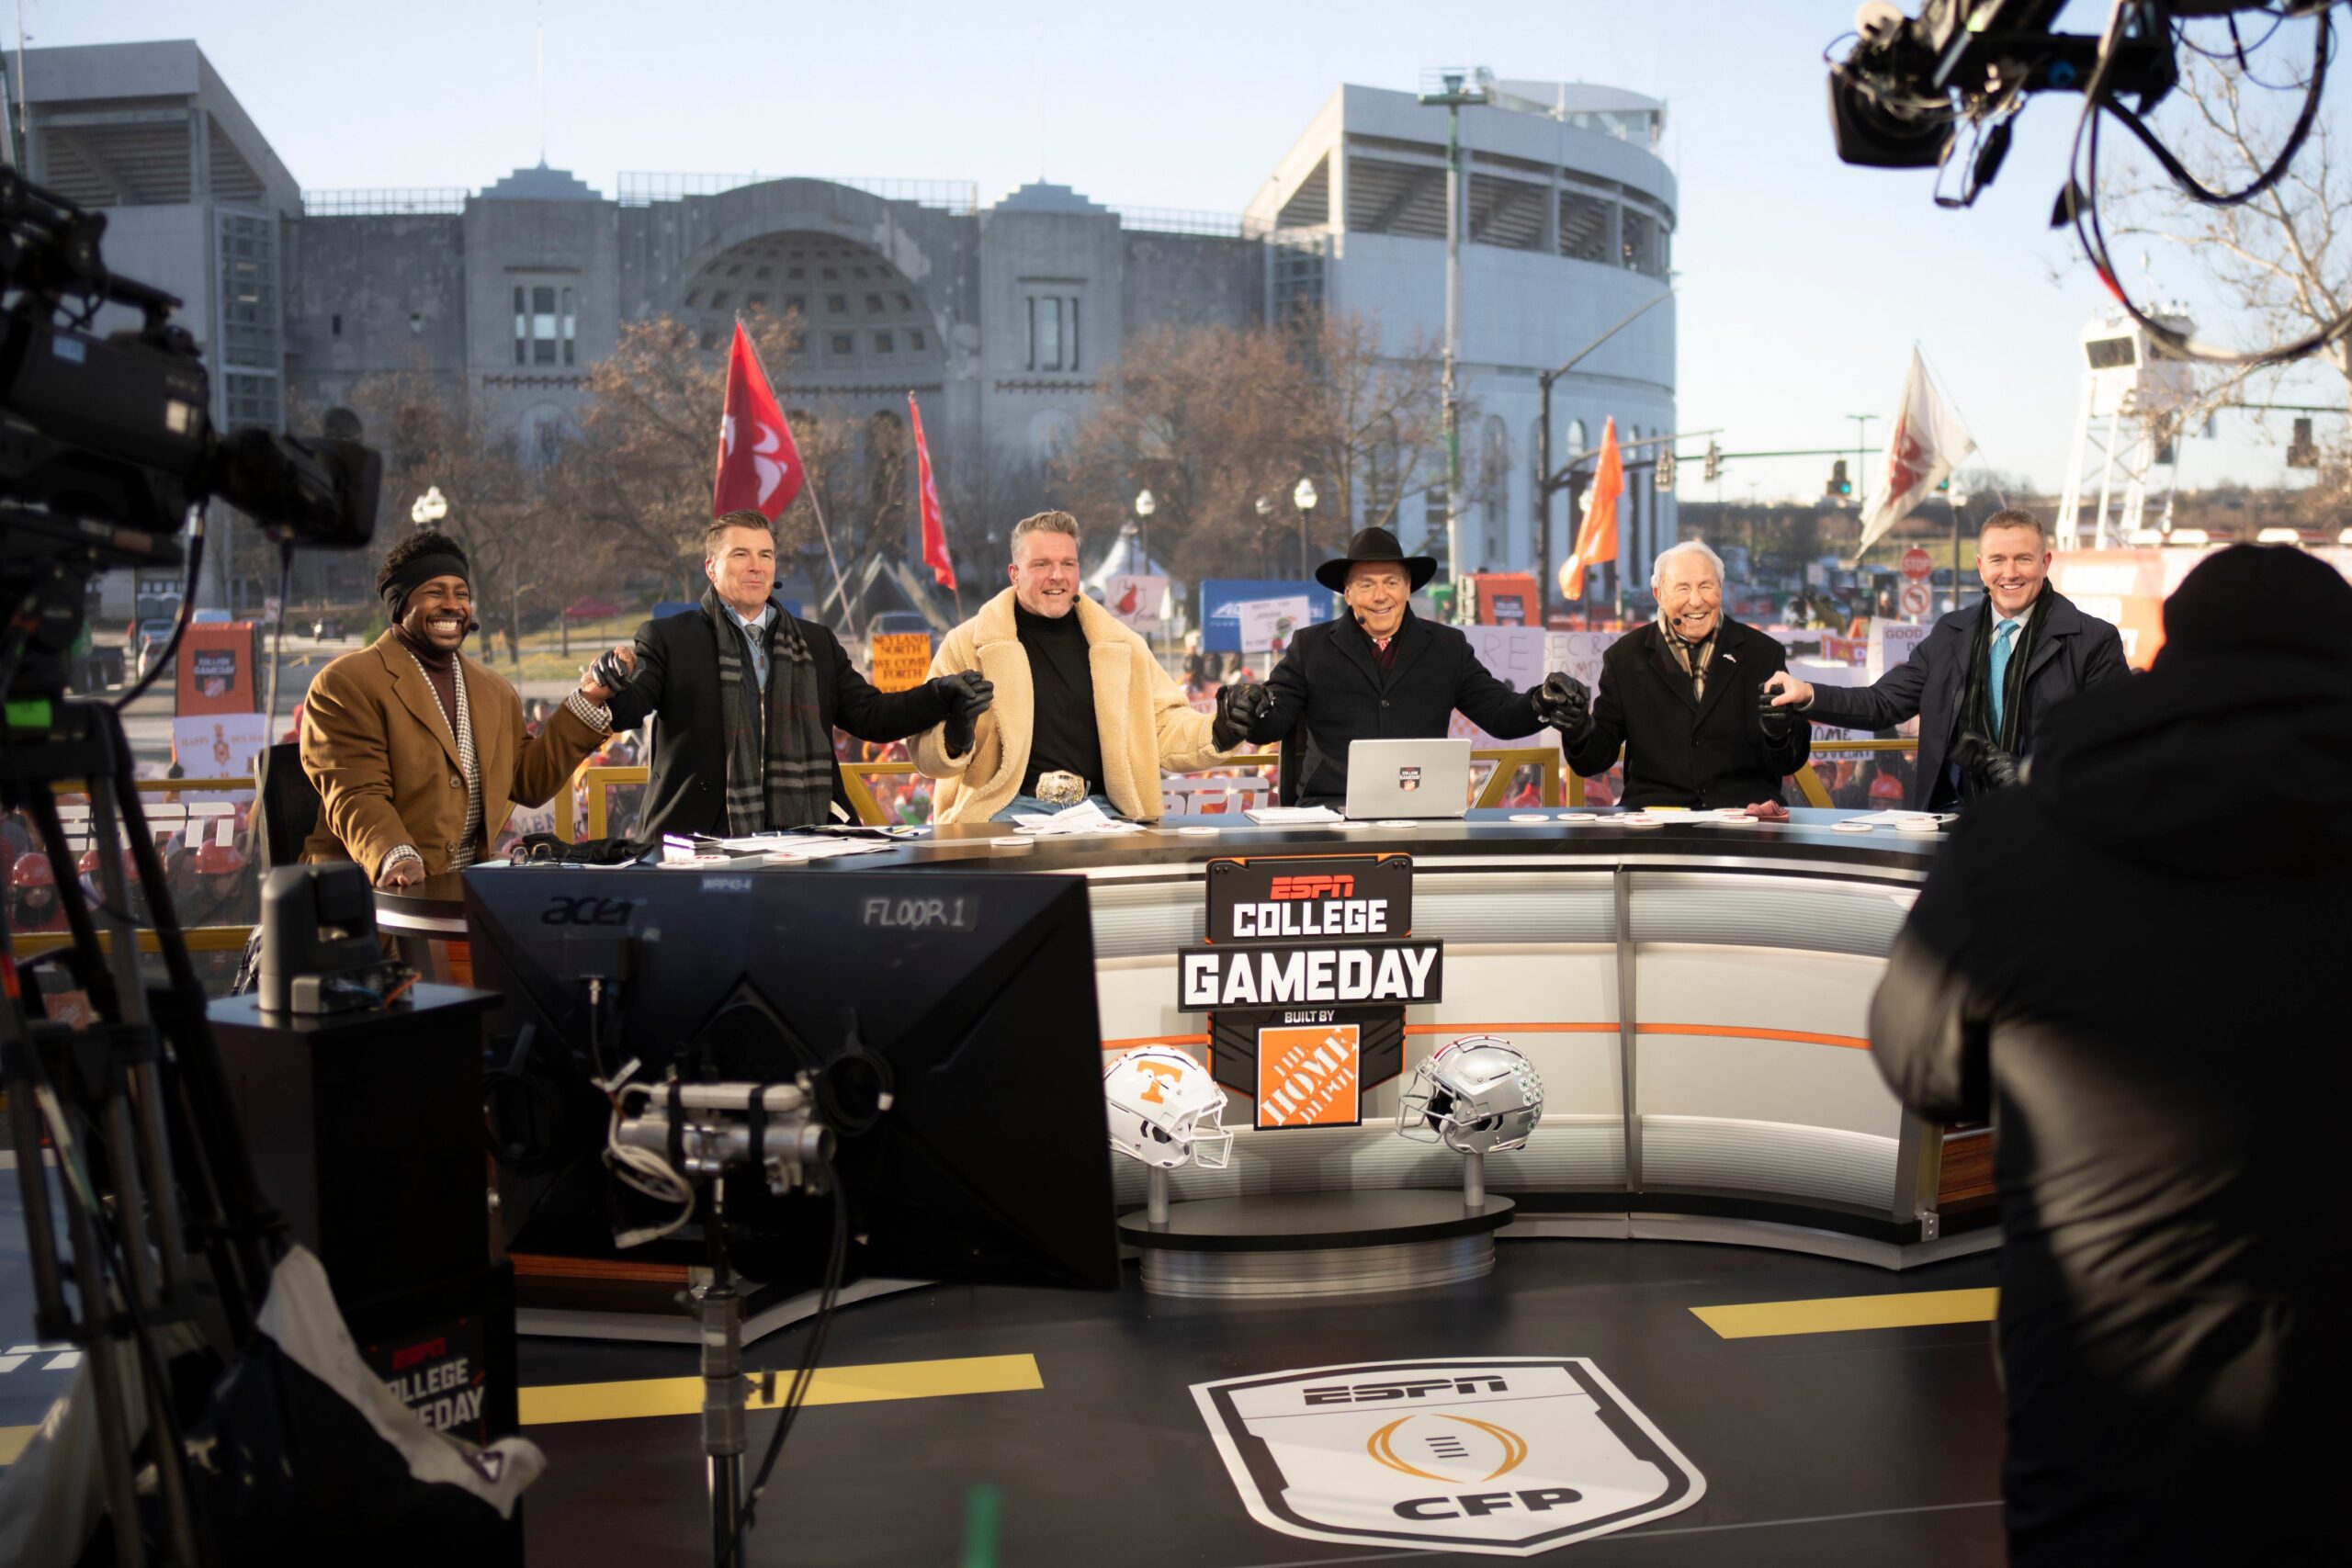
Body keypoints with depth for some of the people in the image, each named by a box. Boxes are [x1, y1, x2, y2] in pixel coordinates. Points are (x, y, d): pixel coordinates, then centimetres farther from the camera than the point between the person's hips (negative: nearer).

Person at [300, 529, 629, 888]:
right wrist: (396, 858, -31)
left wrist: (588, 699, 9)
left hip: (470, 885, 5)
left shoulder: (494, 690, 18)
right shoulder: (344, 684, -3)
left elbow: (529, 783, 15)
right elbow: (355, 795, -13)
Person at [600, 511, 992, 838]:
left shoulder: (817, 643, 20)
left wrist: (941, 696, 1)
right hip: (703, 838, -3)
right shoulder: (666, 639, 8)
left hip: (803, 835, 4)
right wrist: (613, 687, -29)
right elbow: (626, 711, -5)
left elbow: (870, 716, 17)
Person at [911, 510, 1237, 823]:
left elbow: (1164, 726, 18)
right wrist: (955, 738, -23)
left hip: (1100, 808, 4)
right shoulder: (967, 644, 5)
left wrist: (1219, 732, -3)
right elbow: (925, 751, 1)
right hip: (1008, 807, -4)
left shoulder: (1122, 644, 16)